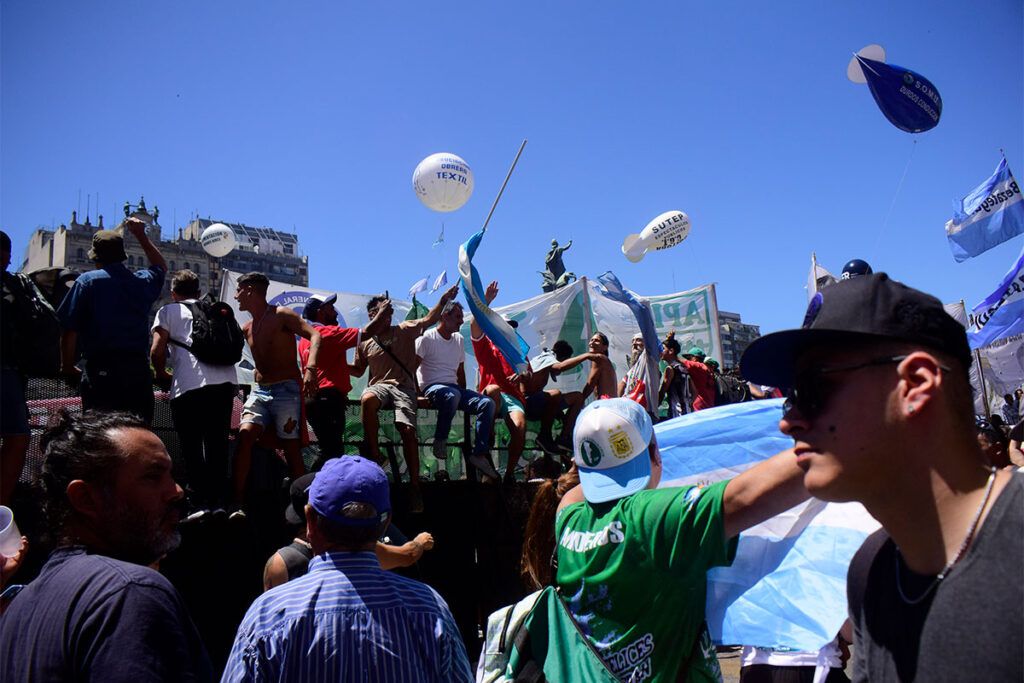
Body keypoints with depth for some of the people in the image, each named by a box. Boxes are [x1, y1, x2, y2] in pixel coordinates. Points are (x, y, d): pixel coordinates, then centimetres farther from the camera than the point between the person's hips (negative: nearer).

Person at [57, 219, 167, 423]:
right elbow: (161, 267, 36)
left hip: (100, 370, -3)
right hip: (138, 369, 3)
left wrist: (68, 367, 9)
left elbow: (70, 331, -3)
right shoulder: (143, 281, 11)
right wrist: (141, 235, 41)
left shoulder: (86, 282, 1)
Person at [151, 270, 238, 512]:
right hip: (225, 382, 4)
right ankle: (217, 503, 11)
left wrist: (162, 374, 21)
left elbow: (157, 351, 4)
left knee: (192, 449, 5)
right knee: (217, 446, 11)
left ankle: (199, 504, 1)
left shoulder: (168, 311, 15)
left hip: (189, 386, -3)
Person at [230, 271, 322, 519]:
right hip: (259, 390, 5)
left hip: (287, 390, -5)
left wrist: (310, 368, -32)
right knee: (245, 434, -18)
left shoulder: (281, 315, -4)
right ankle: (237, 503, -20)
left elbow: (314, 335, -16)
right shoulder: (246, 328, 17)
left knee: (292, 448, -7)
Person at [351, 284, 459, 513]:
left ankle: (414, 486, -12)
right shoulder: (365, 342, 14)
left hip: (404, 388, 0)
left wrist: (444, 300, -14)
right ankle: (374, 455, -24)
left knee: (408, 430, -19)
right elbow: (358, 370, 23)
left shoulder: (405, 330, 12)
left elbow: (428, 320, 0)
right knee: (367, 400, -37)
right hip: (379, 385, 0)